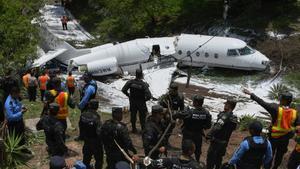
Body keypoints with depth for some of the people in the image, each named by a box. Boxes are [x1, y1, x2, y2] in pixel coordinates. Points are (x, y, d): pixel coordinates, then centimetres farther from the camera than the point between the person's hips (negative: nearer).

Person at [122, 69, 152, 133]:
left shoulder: (130, 82, -14)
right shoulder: (144, 84, -22)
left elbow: (123, 90, -9)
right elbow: (149, 96, -26)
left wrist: (128, 95, 6)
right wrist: (145, 99, -6)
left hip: (132, 102, 3)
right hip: (141, 103, -3)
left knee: (133, 115, 19)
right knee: (142, 116, 14)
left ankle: (134, 129, 31)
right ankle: (143, 129, 23)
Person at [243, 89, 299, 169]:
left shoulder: (276, 109, -22)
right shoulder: (294, 113, -11)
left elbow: (262, 103, -22)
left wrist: (251, 94, -18)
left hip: (274, 137, -3)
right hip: (285, 138, 3)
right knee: (280, 155, 19)